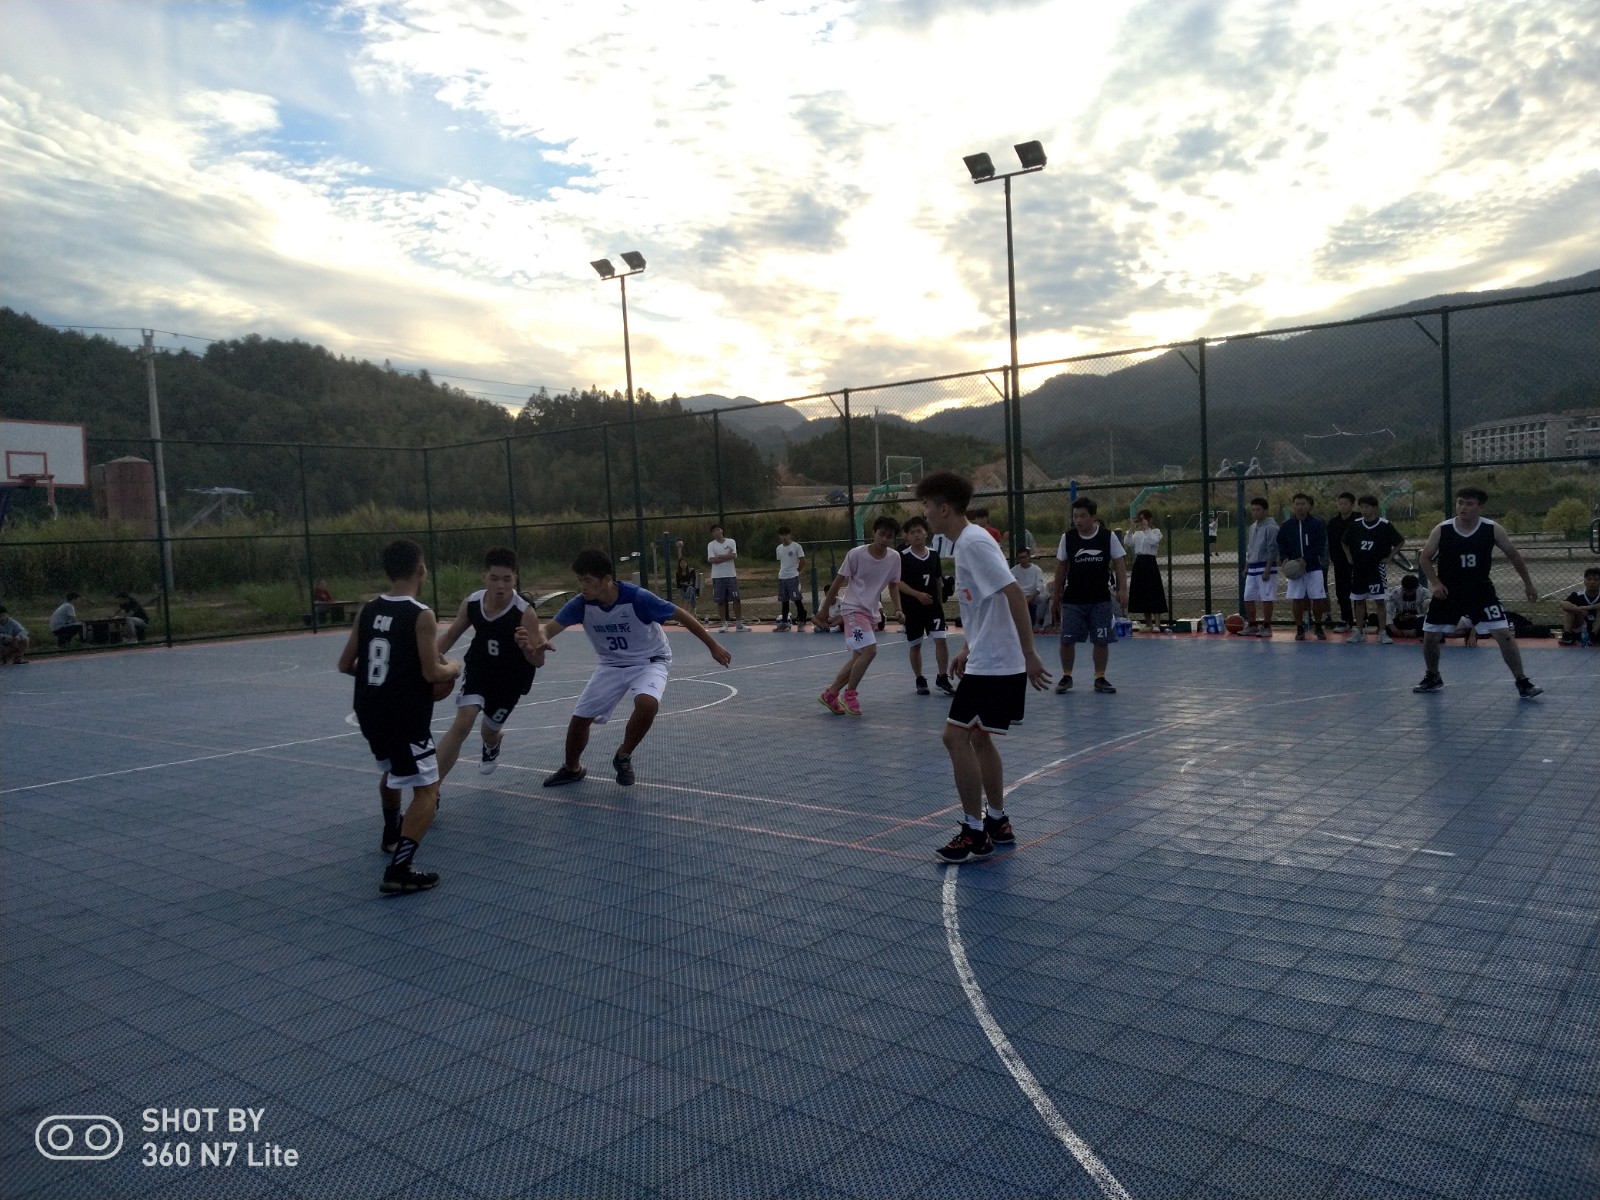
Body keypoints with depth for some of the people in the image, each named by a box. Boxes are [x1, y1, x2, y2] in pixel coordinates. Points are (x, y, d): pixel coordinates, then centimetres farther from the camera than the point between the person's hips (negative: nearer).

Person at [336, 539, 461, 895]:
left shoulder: (368, 611, 4)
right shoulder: (421, 615, -16)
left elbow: (345, 664, 10)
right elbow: (431, 673, -19)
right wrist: (453, 669, 2)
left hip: (370, 713, 8)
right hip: (405, 717, -8)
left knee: (392, 769, 33)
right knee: (426, 790, -4)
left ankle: (392, 835, 51)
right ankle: (399, 870, -17)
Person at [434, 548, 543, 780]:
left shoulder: (525, 612, -29)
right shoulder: (471, 603, -17)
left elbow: (538, 661, -25)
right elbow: (451, 635, 3)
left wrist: (526, 647, -47)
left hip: (511, 678, -1)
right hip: (478, 669, 1)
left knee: (490, 731, 16)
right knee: (462, 723, -21)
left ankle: (492, 746, 58)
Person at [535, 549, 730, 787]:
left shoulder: (637, 597, -30)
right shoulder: (581, 603, -18)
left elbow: (681, 615, -20)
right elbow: (550, 627, -19)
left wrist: (713, 646, -16)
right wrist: (542, 638, -46)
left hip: (649, 661, -4)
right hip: (612, 664, 4)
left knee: (647, 703, -34)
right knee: (580, 717, 0)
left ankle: (624, 757, -6)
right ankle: (572, 768, 31)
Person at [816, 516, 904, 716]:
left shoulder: (894, 558, -2)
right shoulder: (856, 554, -14)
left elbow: (893, 584, 12)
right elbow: (838, 581, -6)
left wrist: (898, 608, -2)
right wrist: (824, 609, -1)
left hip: (872, 613, 6)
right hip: (853, 609, -6)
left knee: (858, 658, 9)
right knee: (869, 650, -21)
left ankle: (830, 694, 24)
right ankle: (849, 694, -5)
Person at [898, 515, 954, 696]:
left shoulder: (934, 556, 5)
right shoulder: (903, 557, -8)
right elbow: (899, 583, -12)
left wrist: (940, 602, 15)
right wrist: (918, 594, -23)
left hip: (933, 605, 3)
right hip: (912, 608, -2)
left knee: (941, 639, -10)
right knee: (915, 645, 7)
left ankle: (943, 678, 0)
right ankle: (920, 681, 22)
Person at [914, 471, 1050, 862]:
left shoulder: (974, 542, -18)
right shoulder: (966, 542, 13)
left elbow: (1013, 594, -24)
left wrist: (1029, 654, -25)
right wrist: (967, 650, 21)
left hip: (994, 665, -10)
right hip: (986, 661, 10)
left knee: (955, 737, -8)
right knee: (978, 738, 16)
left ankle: (974, 833, 1)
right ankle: (998, 823, 26)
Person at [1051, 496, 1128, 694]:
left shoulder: (1108, 536, -4)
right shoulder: (1067, 537, -1)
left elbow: (1119, 563, -1)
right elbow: (1061, 567, 8)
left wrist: (1122, 589, -10)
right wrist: (1057, 593, 9)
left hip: (1101, 600, -1)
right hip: (1072, 599, 1)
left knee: (1101, 640, 1)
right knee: (1067, 640, -1)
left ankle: (1100, 678, 15)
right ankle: (1066, 677, 15)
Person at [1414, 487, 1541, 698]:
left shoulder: (1492, 529, -10)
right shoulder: (1441, 530, -11)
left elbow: (1513, 555, 4)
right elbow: (1425, 557, 1)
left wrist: (1527, 583, 11)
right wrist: (1435, 583, -12)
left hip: (1480, 590, -1)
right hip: (1447, 591, 1)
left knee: (1504, 634, -11)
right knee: (1430, 637, 3)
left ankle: (1522, 682, 1)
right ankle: (1433, 678, 28)